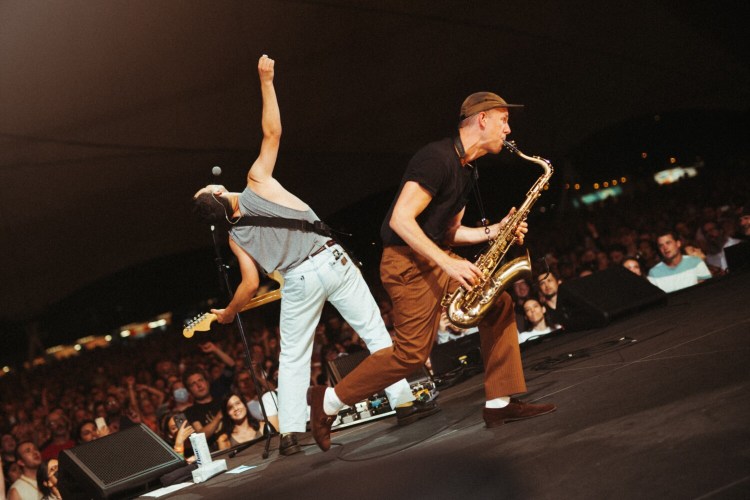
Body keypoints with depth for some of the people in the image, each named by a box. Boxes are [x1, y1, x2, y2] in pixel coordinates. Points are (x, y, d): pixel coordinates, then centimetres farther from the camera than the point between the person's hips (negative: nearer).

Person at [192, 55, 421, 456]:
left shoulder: (236, 237, 6)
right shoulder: (257, 182, 1)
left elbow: (251, 285, 4)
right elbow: (272, 132, -5)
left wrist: (227, 313, 23)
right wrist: (266, 80, -2)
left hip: (298, 282, 1)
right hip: (332, 260, -1)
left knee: (293, 359, 13)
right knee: (376, 333, 6)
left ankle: (290, 433, 6)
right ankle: (403, 401, 1)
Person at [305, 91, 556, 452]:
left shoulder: (466, 171, 15)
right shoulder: (438, 158, -17)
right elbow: (401, 219, -24)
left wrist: (494, 231, 4)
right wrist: (448, 263, -26)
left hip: (437, 257, 10)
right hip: (407, 262, -10)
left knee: (499, 304, 2)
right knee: (412, 352, -10)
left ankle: (500, 403, 4)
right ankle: (328, 401, 3)